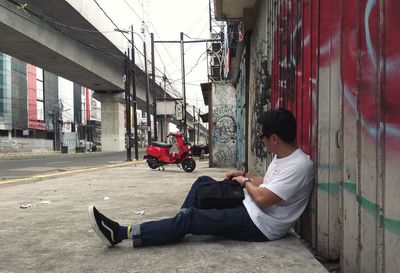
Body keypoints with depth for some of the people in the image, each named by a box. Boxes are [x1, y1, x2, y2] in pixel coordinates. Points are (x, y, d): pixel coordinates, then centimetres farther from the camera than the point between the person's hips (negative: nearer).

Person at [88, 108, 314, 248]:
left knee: (190, 218, -18)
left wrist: (245, 182, -8)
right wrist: (244, 175, 11)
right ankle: (180, 227, 12)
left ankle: (122, 233, -16)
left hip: (260, 225, -10)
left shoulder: (298, 166, -23)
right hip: (249, 210, 10)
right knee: (203, 182, 9)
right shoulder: (281, 156, 9)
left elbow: (262, 198, -26)